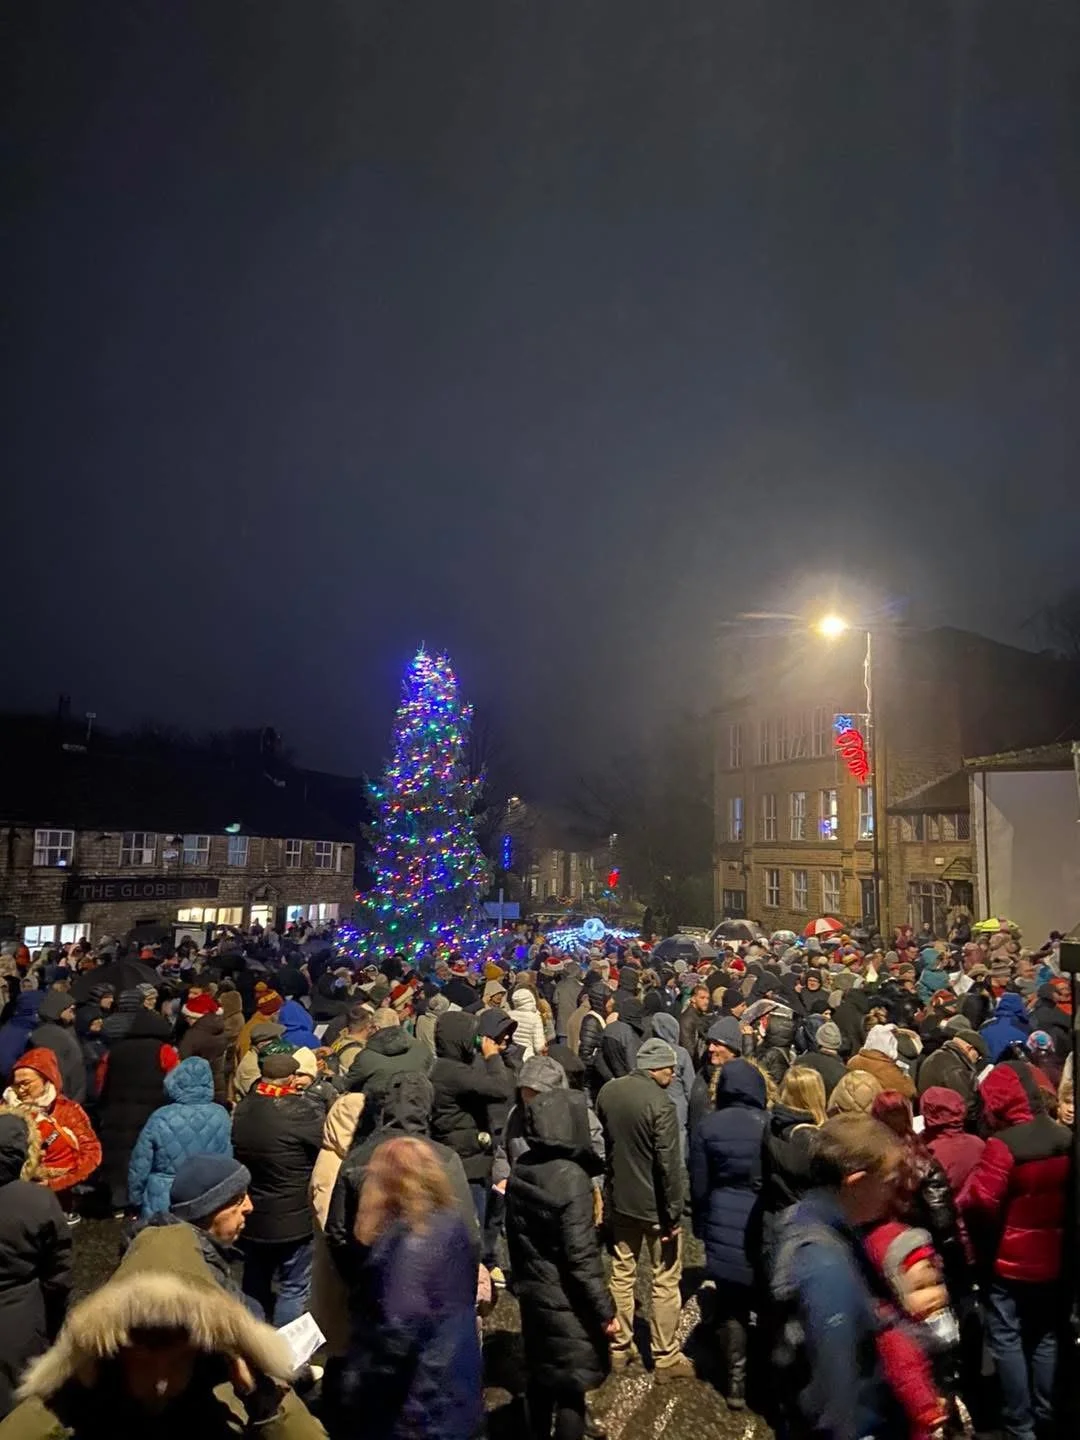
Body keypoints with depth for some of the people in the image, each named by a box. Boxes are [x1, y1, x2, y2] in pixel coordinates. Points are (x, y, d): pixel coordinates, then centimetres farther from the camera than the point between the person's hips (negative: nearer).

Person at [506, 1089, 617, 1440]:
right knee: (571, 1386, 8)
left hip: (533, 1293, 7)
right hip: (566, 1302, -7)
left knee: (541, 1375, 23)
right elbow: (581, 1255, -23)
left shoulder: (520, 1168, -2)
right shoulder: (570, 1176, -25)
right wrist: (605, 1310, -14)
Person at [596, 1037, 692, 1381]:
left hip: (619, 1200, 6)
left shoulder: (607, 1092, -2)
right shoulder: (660, 1102, -23)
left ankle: (619, 1349, 29)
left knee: (621, 1277, 18)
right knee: (665, 1282, 10)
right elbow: (669, 1163, -22)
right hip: (655, 1205, -6)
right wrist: (674, 1213, -13)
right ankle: (666, 1358, 20)